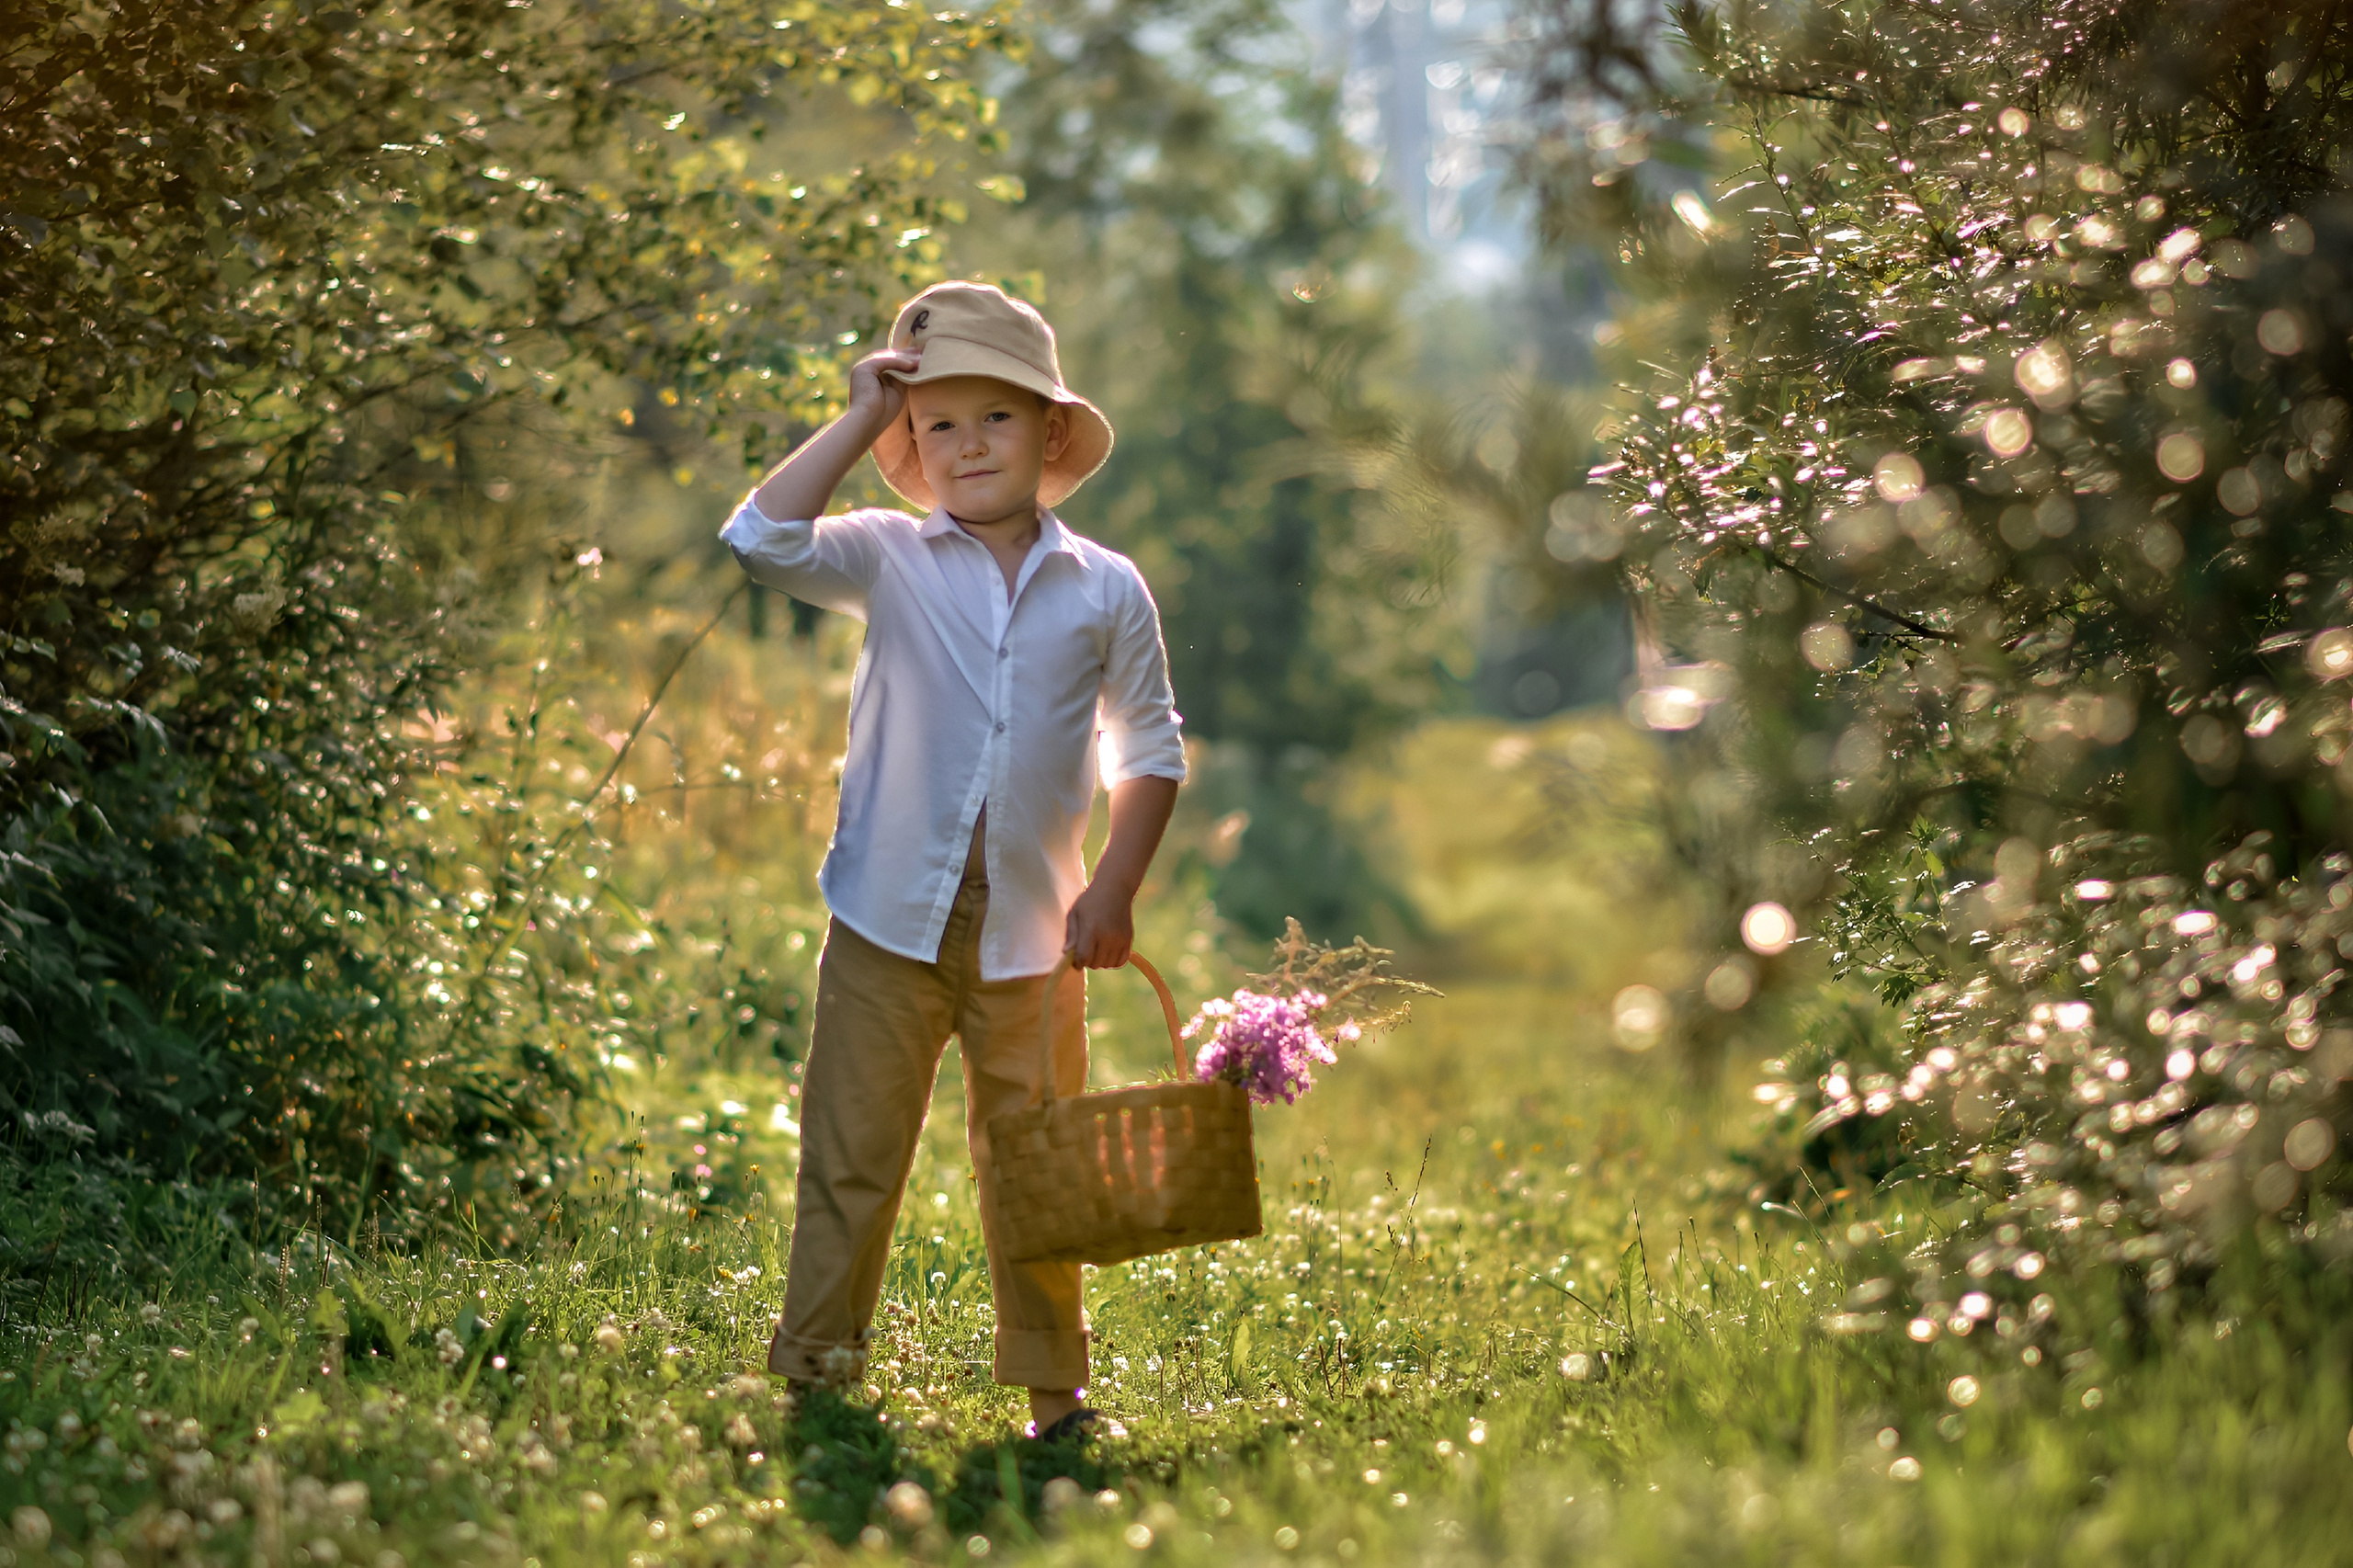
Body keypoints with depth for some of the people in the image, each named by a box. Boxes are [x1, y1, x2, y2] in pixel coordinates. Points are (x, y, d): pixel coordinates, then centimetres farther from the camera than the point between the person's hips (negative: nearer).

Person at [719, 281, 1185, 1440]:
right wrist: (860, 419, -11)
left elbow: (1150, 748, 10)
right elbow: (761, 541, -16)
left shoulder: (1106, 591, 5)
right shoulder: (891, 562, 1)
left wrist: (1114, 888, -1)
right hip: (890, 916, -1)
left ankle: (1052, 1388, 21)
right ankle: (812, 1372, 10)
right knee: (849, 1159, 2)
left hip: (1031, 929, 1)